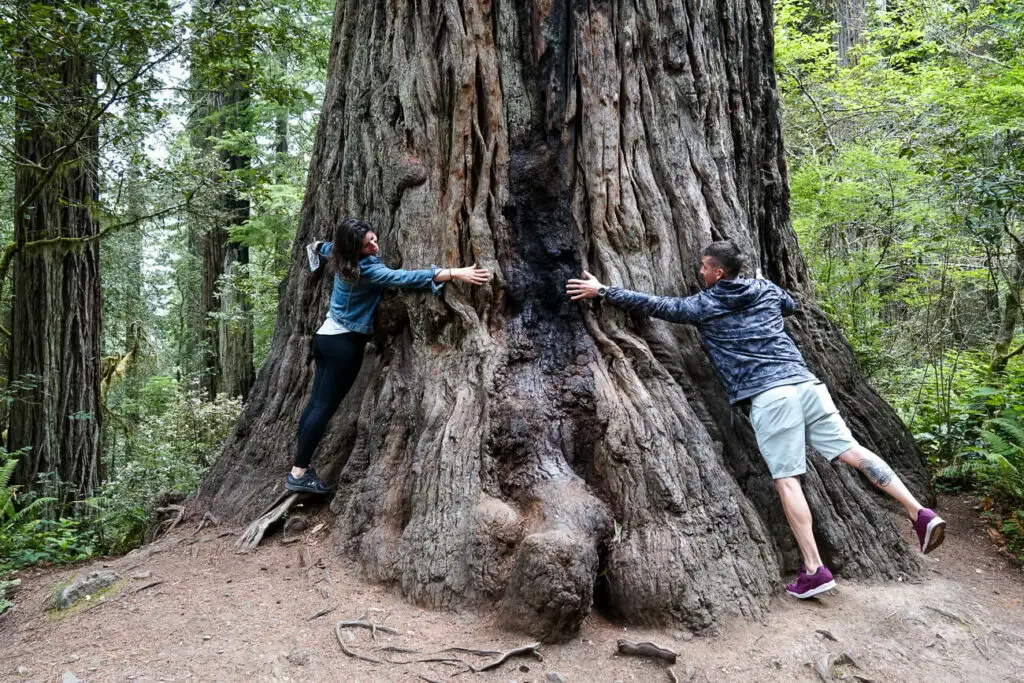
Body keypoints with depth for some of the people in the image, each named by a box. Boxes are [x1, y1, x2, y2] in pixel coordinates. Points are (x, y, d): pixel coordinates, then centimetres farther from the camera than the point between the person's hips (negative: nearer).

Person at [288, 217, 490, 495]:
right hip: (344, 343, -9)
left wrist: (315, 247, 53)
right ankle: (299, 473, -1)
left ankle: (300, 466, 18)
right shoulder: (367, 268, -23)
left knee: (316, 402, 11)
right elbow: (404, 278, -33)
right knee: (324, 406, -5)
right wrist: (455, 273, -38)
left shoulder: (341, 258, 4)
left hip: (326, 336, 9)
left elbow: (323, 247, 27)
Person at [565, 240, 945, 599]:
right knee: (853, 452, 6)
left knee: (787, 480, -3)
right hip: (805, 382, 6)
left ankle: (814, 571, -3)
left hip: (769, 396, -5)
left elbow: (654, 305, 8)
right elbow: (791, 306, 42)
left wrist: (602, 290, 14)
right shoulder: (766, 289, 20)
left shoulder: (704, 305, 6)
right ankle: (920, 513, 0)